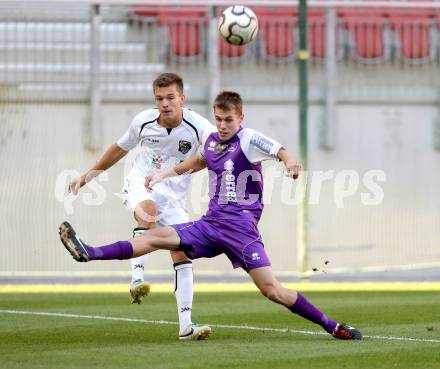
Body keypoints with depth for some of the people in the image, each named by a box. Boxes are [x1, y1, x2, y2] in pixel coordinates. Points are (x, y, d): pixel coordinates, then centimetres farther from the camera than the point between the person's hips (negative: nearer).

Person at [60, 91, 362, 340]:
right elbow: (198, 162, 37)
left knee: (272, 290, -16)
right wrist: (164, 174, 35)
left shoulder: (249, 140, -8)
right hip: (211, 225, 6)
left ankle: (333, 327, -10)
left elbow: (281, 151, -25)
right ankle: (89, 253, -4)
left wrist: (290, 161, -47)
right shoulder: (211, 140, 13)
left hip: (240, 228, -6)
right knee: (158, 237, -3)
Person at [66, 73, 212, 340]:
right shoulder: (143, 122, -8)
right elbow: (121, 148, 12)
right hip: (141, 184, -1)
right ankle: (137, 277, -47)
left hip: (174, 196, 1)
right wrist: (90, 174, 20)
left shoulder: (197, 126, -15)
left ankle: (186, 325, -4)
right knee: (148, 208, -38)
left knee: (183, 255, -7)